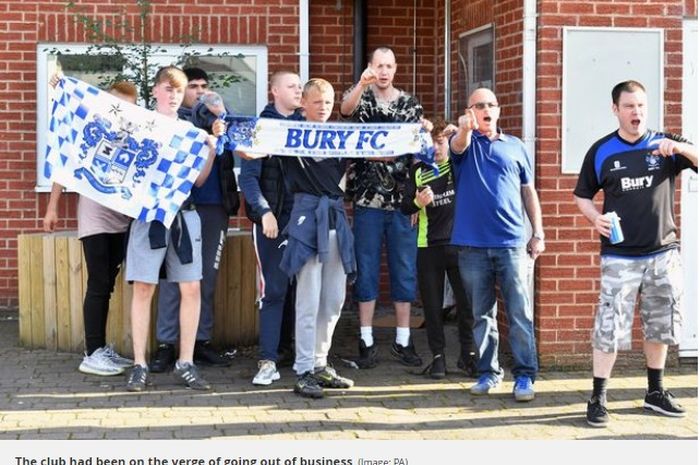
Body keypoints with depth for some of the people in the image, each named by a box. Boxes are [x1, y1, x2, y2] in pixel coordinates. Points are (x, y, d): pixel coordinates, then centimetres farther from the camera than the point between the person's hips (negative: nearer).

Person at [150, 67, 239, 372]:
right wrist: (203, 112, -16)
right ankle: (165, 345, -2)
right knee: (173, 276, -4)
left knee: (207, 277, 6)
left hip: (215, 208, 4)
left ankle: (202, 342, 12)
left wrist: (221, 113, -13)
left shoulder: (218, 119, 16)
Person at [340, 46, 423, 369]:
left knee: (404, 271, 5)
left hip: (402, 200, 2)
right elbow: (345, 109, -22)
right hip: (367, 199, -2)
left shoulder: (411, 105, 9)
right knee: (366, 270, 3)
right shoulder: (360, 98, 3)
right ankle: (366, 341, 9)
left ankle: (403, 341, 13)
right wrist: (362, 84, -41)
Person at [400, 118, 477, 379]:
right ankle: (438, 356, 14)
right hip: (429, 246, 1)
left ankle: (468, 353, 13)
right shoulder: (418, 171, 6)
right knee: (432, 304, 4)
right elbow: (405, 207, 2)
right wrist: (418, 203, -19)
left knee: (467, 301, 0)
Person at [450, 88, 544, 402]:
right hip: (473, 244, 0)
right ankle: (488, 372, 17)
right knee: (482, 314, 8)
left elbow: (529, 192, 15)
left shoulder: (516, 147, 12)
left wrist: (538, 234, 8)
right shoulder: (465, 143, 7)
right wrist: (465, 129, -42)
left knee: (520, 313, -3)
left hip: (512, 243, 0)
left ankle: (524, 375, 1)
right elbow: (458, 146, -19)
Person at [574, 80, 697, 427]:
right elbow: (582, 196, 9)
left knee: (660, 327, 13)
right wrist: (596, 218, -11)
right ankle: (598, 399, 2)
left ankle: (655, 392, 28)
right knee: (608, 327, -6)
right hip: (619, 257, -2)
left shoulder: (665, 144, 2)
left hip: (663, 253, 2)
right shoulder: (601, 152, 2)